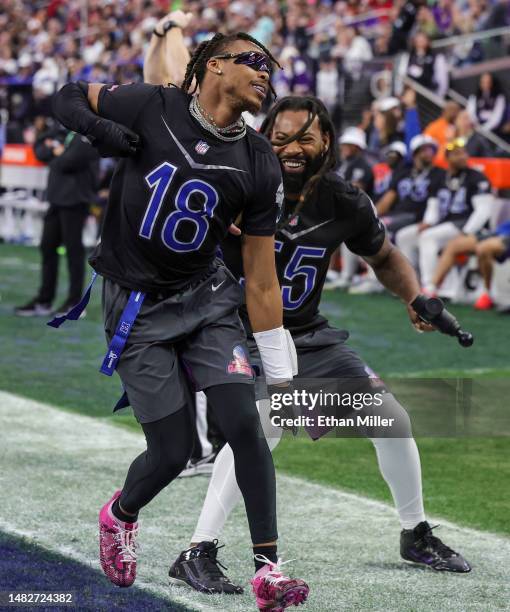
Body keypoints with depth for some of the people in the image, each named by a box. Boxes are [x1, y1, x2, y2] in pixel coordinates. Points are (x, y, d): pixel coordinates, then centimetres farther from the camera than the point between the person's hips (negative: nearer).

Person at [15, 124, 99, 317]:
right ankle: (44, 301, 18)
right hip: (57, 197, 8)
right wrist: (54, 151, -5)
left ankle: (75, 303, 8)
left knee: (74, 249, -1)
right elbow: (40, 149, 15)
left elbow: (69, 162, -19)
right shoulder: (62, 129, 12)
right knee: (48, 247, 10)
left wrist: (56, 152, 0)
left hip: (75, 199, -8)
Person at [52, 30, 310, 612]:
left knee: (243, 421, -16)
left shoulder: (259, 165, -5)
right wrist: (99, 129, -19)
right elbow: (69, 97, 4)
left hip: (205, 297, 3)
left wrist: (281, 373, -5)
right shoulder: (149, 107, -12)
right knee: (172, 452, -3)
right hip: (136, 309, -3)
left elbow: (261, 281, -3)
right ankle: (119, 516, 31)